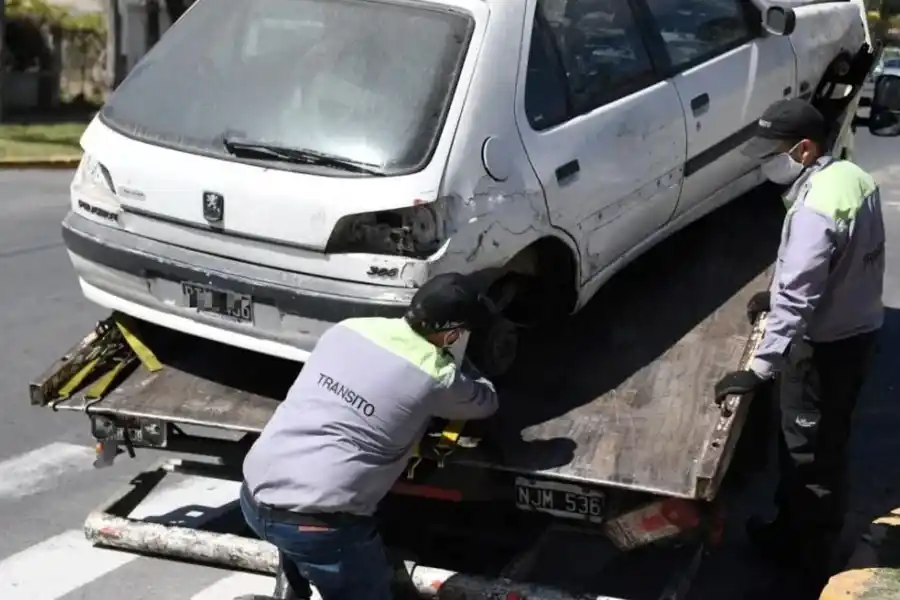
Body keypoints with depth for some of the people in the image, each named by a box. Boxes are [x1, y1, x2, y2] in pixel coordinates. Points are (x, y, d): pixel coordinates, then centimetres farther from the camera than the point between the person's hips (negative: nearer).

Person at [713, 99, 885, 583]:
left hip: (825, 346, -9)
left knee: (809, 449, 8)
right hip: (857, 330, 9)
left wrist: (759, 370, -30)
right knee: (820, 443, 22)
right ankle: (795, 525, 38)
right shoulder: (851, 176, 1)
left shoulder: (815, 210, -29)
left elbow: (797, 301, -32)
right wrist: (777, 292, 16)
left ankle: (805, 547, 24)